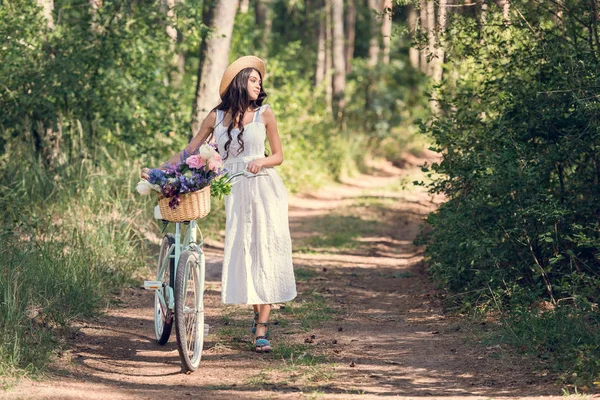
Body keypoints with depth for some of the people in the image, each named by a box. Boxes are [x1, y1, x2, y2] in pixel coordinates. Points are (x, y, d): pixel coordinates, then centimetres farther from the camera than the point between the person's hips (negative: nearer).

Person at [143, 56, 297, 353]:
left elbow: (278, 156, 8)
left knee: (265, 250, -8)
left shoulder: (264, 114, 4)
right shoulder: (216, 117, 7)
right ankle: (257, 314, 14)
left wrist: (262, 161, -13)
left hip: (264, 187, -2)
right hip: (234, 191, 2)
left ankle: (261, 328, -8)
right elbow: (190, 150, 11)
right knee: (241, 251, -1)